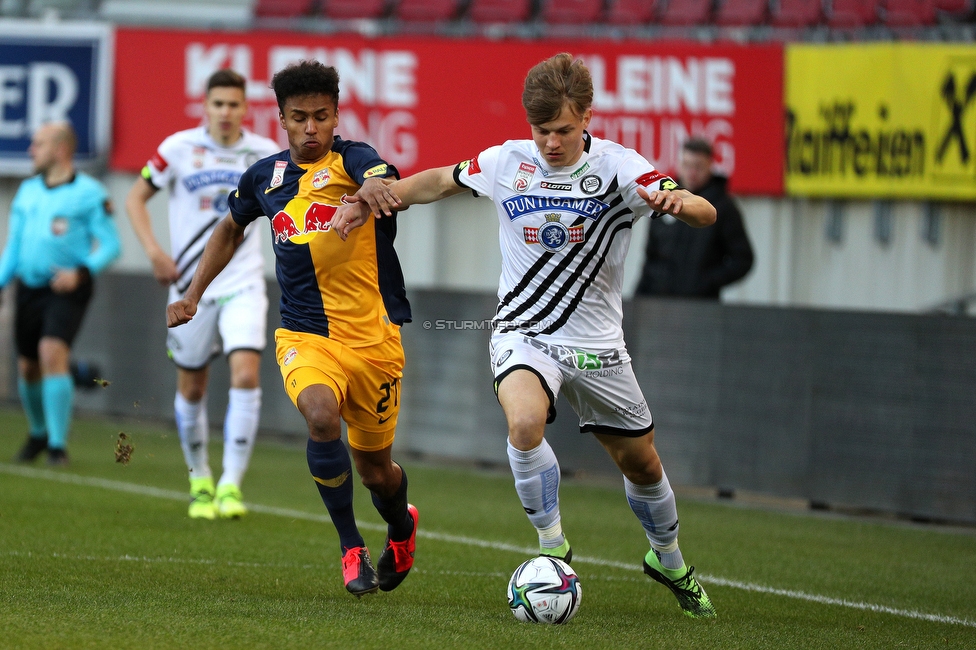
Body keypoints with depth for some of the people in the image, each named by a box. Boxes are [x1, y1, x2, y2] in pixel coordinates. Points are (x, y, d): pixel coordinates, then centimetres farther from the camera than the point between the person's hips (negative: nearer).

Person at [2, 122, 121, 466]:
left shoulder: (88, 193, -5)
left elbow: (111, 244, -6)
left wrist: (81, 272, -20)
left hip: (67, 289, -6)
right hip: (29, 289, 6)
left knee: (53, 353, -22)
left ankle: (58, 445, -18)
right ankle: (38, 434, 35)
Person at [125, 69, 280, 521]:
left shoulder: (264, 153, -1)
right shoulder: (179, 148, -4)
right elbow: (135, 198, 4)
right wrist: (153, 251, -8)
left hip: (242, 285, 0)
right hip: (191, 285, 0)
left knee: (246, 373, -18)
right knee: (191, 388, 7)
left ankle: (231, 484, -15)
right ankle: (200, 481, 27)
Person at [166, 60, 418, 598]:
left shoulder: (352, 160, -9)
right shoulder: (264, 176, 5)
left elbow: (382, 180, -35)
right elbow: (231, 229, 26)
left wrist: (375, 188, -58)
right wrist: (193, 295, 22)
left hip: (372, 337, -2)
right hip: (303, 335, 2)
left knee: (375, 469, 9)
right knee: (321, 415, -30)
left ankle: (401, 524, 47)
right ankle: (350, 547, -13)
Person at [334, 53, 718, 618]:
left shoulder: (617, 167, -12)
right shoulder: (507, 163, -5)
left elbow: (705, 214, -22)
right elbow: (441, 181, 13)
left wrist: (680, 201, -45)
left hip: (596, 343, 1)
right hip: (523, 333, -1)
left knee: (641, 463, 11)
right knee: (525, 422, -32)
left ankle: (670, 562, 39)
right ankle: (553, 546, -14)